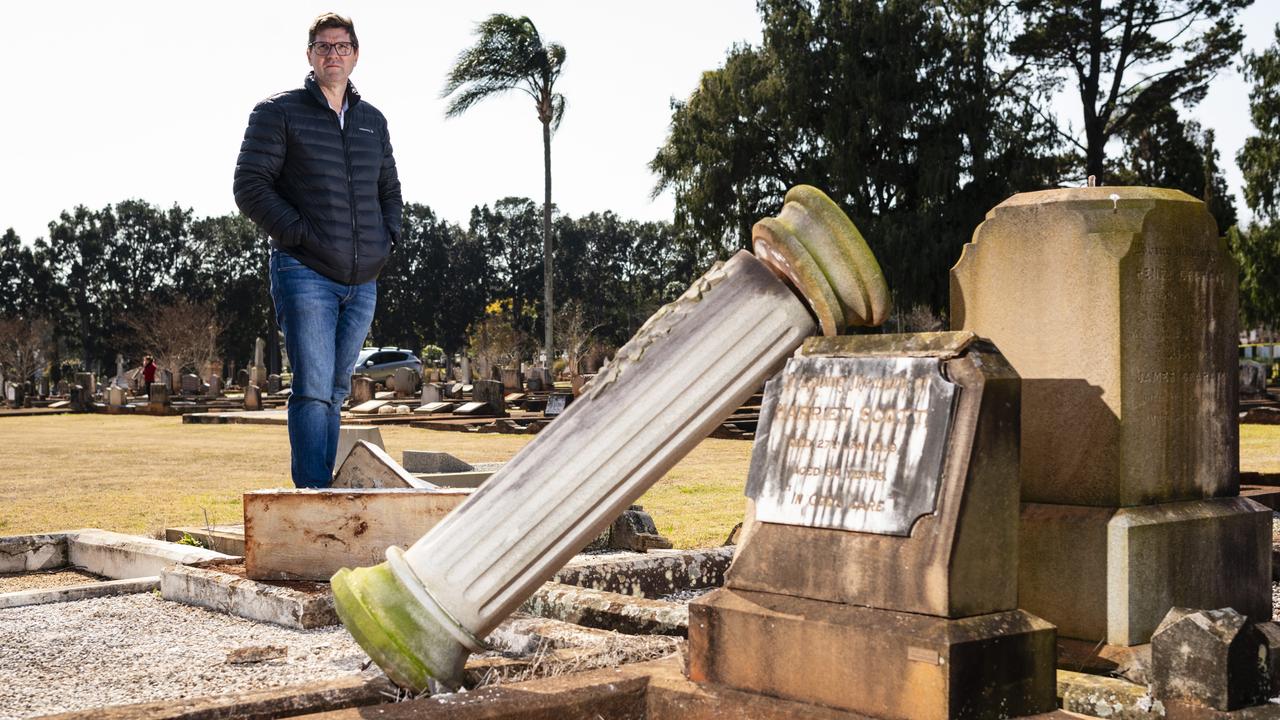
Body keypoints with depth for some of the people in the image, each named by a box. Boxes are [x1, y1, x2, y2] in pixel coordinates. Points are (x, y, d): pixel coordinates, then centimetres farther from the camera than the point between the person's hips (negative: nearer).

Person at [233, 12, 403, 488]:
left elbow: (390, 191, 27)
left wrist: (389, 236, 9)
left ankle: (323, 490, 18)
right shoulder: (278, 113, 2)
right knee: (314, 390, -12)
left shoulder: (373, 121, 18)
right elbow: (250, 185, -4)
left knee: (336, 391, 11)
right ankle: (312, 492, -12)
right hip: (304, 274, -6)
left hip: (362, 281, 6)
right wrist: (297, 234, -13)